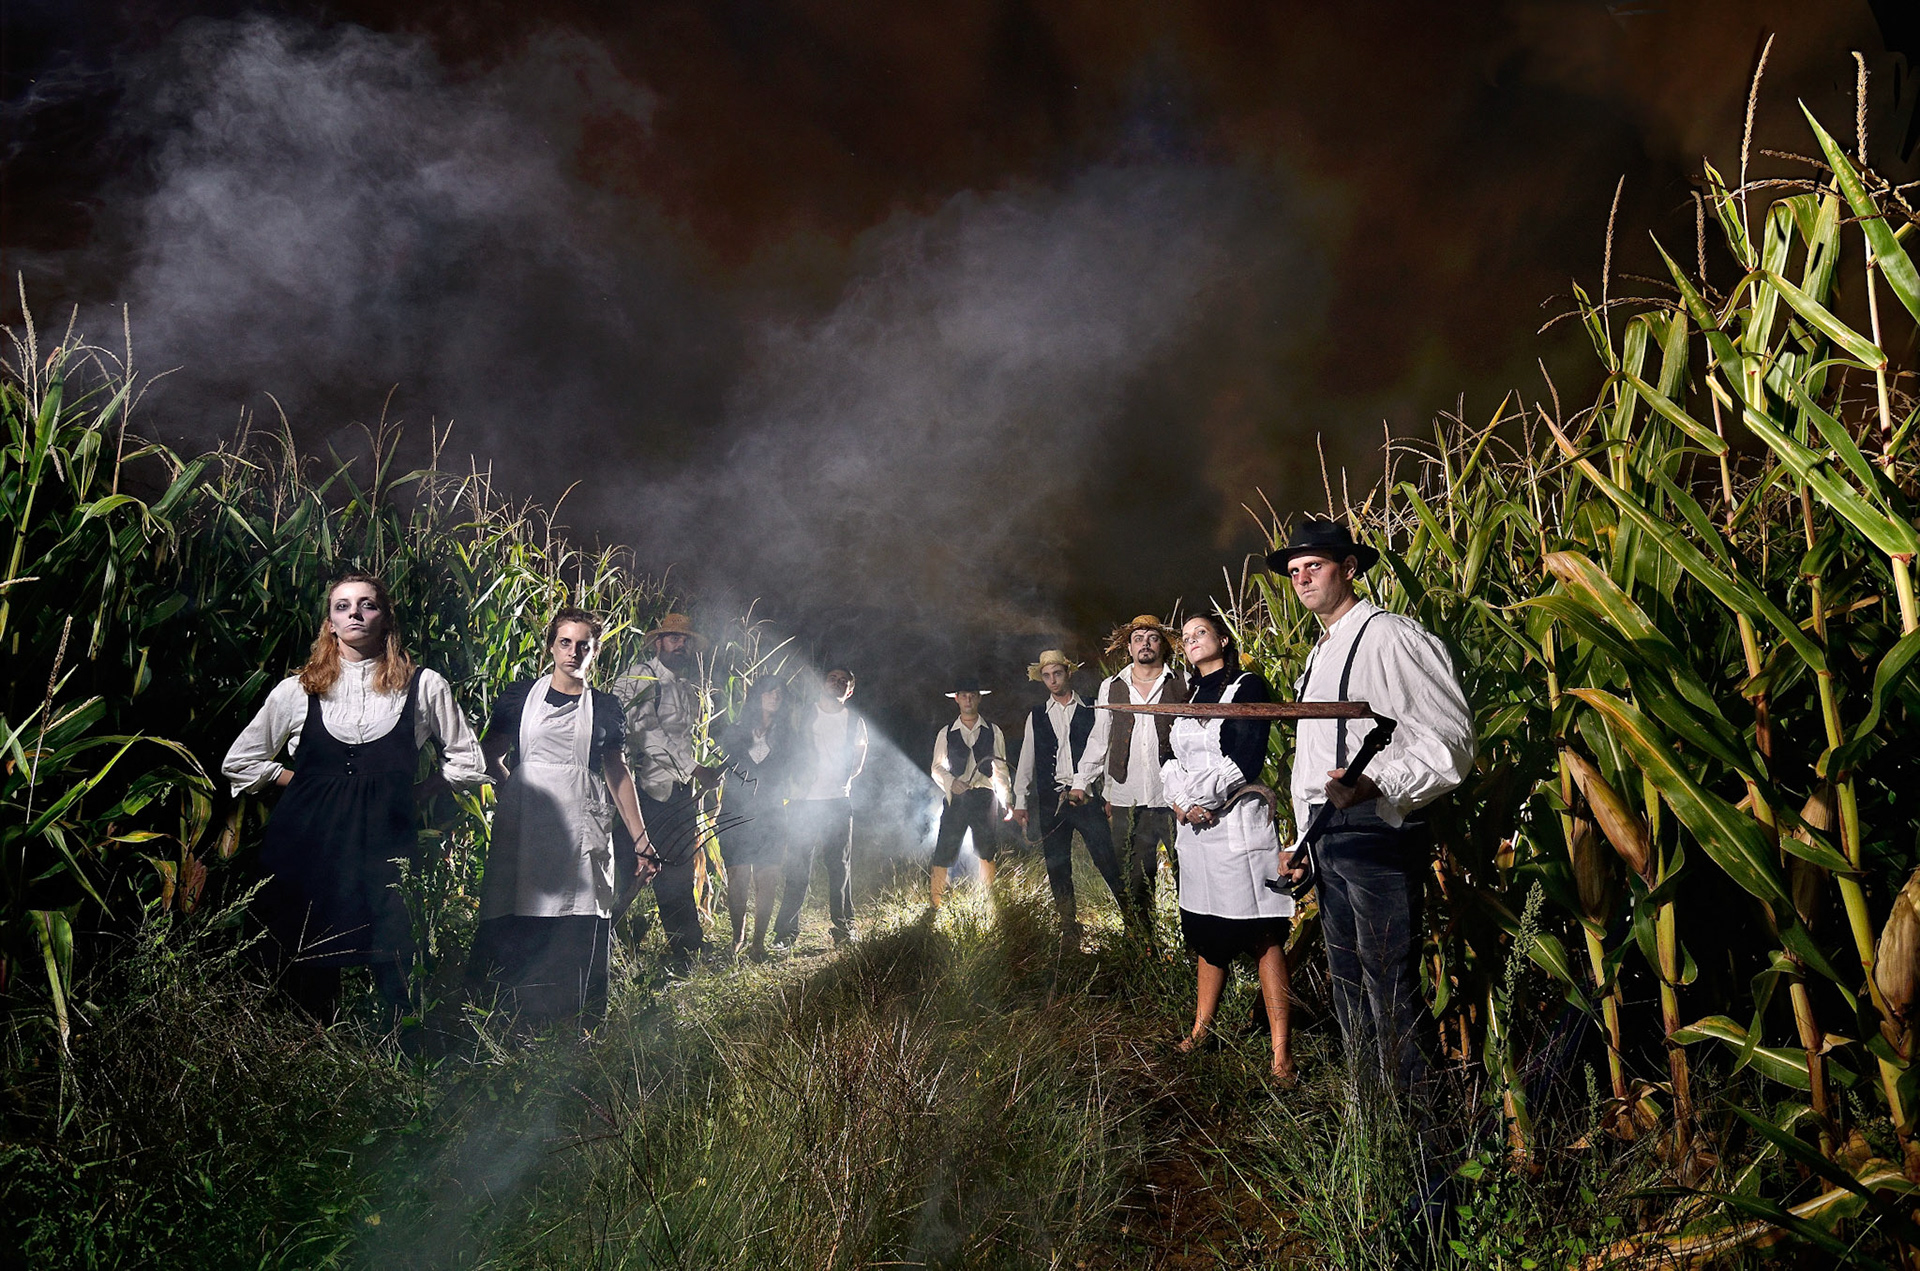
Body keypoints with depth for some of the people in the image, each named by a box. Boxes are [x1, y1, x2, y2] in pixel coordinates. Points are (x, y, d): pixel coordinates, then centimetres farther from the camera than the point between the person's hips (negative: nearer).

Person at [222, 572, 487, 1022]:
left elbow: (468, 761, 13)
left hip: (386, 845, -1)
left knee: (395, 971, -5)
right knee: (308, 977, 5)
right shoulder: (297, 690, 9)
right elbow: (239, 762, 18)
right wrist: (303, 784, 9)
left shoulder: (424, 687, 6)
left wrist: (417, 792, 3)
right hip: (307, 846, 1)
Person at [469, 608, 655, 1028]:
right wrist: (513, 792, -1)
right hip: (523, 829, 0)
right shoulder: (520, 695, 10)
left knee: (581, 935, -4)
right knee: (515, 928, -6)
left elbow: (618, 773, 13)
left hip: (582, 831, 0)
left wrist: (640, 839, 8)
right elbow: (490, 755, 16)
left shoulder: (604, 706, 12)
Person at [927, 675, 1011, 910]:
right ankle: (934, 903, -1)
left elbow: (1001, 769, 9)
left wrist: (1007, 801, 3)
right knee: (944, 852, -5)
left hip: (984, 797, 1)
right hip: (955, 798, 0)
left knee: (986, 853, 4)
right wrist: (951, 783, -12)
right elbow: (937, 767, 7)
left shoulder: (993, 732, 9)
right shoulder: (946, 734, 9)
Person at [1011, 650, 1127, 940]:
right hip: (1051, 801, 3)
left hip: (1087, 798, -3)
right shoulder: (1036, 716, 13)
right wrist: (1020, 801, 9)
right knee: (1057, 870, 6)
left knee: (1108, 862, -10)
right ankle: (1069, 930, 16)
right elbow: (1026, 761, 14)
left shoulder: (1090, 711, 5)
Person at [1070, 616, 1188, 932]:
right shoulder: (1110, 687, 14)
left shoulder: (1184, 684, 5)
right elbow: (1099, 739, 19)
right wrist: (1081, 782, 12)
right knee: (1133, 884, 6)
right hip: (1125, 801, 3)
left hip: (1175, 798, -2)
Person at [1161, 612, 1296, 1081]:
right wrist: (1181, 801, -6)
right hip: (1194, 827, 7)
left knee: (1261, 937, -8)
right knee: (1208, 933, 12)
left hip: (1237, 822, -7)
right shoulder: (1190, 698, 20)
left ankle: (1281, 1052, -7)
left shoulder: (1248, 686, -2)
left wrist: (1199, 795, -10)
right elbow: (1171, 760, 13)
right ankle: (1201, 1029, 20)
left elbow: (1246, 760, -12)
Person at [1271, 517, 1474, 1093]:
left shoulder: (1391, 636, -11)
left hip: (1376, 833, -10)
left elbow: (1449, 741, -18)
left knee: (1390, 984, -7)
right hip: (1326, 839, 10)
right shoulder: (1320, 654, 19)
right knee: (1347, 978, 16)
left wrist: (1377, 786, -30)